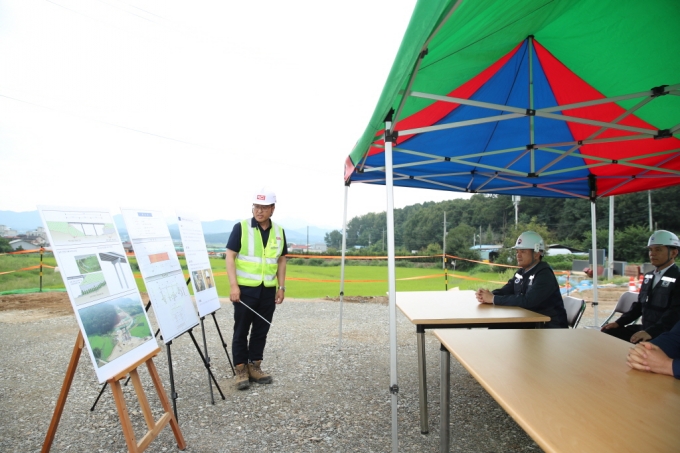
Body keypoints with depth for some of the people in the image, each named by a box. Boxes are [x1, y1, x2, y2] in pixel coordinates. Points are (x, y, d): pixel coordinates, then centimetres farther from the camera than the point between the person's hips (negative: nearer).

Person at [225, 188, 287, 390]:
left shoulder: (279, 232, 6)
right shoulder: (241, 227, -6)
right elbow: (230, 256, -8)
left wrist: (281, 287, 7)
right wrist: (233, 285, -15)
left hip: (268, 291, 4)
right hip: (245, 289, -4)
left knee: (261, 330, 12)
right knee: (241, 330, 5)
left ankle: (255, 366, 26)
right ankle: (241, 370, 18)